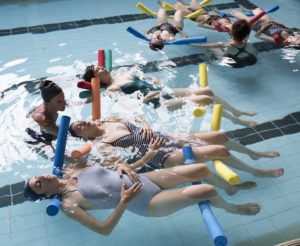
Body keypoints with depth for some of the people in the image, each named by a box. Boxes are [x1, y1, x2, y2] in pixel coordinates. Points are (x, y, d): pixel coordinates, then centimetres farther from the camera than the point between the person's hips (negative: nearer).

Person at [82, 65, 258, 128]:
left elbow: (144, 77, 25)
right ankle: (238, 121, 0)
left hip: (164, 91, 9)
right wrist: (146, 97, -21)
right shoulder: (112, 89, -7)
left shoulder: (121, 74, 16)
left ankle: (238, 112, 20)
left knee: (207, 91, 2)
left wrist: (154, 80, 6)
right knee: (206, 99, -16)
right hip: (160, 103, -9)